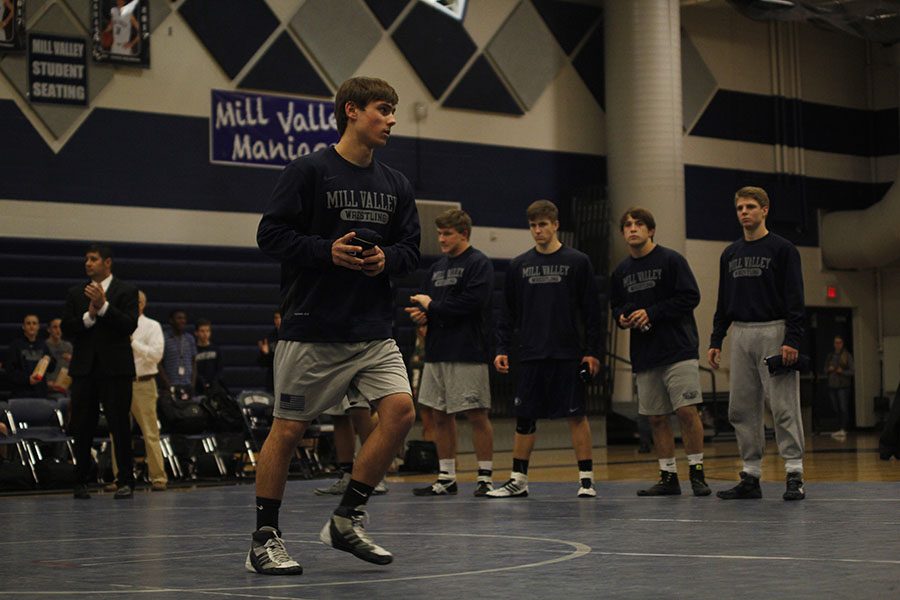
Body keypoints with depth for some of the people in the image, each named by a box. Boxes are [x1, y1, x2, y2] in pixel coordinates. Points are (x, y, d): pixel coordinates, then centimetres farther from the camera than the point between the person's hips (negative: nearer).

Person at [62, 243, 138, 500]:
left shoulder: (126, 291, 2)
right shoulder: (76, 293, 12)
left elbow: (130, 325, -10)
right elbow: (66, 328, 4)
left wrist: (103, 306, -18)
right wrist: (89, 315, -12)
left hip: (115, 368, -3)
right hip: (84, 368, 3)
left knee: (120, 425, -2)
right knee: (82, 427, 5)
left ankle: (125, 481, 3)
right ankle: (81, 482, 12)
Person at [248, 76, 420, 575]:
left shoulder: (396, 185, 11)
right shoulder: (308, 171, -6)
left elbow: (411, 250, 15)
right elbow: (270, 235, -9)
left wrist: (386, 258, -7)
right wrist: (328, 251, -20)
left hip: (374, 332, 5)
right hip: (312, 329, -5)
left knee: (400, 409, -11)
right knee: (288, 428, 1)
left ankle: (347, 519, 4)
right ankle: (264, 539, 14)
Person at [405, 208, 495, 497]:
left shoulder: (479, 264, -5)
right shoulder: (437, 267, 18)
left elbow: (471, 302, -18)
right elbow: (424, 302, 23)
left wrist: (432, 306, -10)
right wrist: (419, 313, -2)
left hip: (468, 354, -8)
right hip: (436, 353, 8)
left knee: (477, 415, -4)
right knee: (440, 415, 9)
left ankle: (486, 477, 3)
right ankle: (446, 478, 16)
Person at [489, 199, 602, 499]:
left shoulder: (578, 262, 1)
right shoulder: (519, 265, 10)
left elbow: (591, 310, 0)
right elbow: (509, 312, 13)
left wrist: (592, 351, -5)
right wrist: (502, 348, 4)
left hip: (568, 354, -3)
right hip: (531, 354, 3)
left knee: (576, 415, -1)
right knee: (525, 417, 5)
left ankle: (586, 478, 5)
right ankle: (518, 480, 12)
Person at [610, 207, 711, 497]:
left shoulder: (671, 260, -4)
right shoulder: (621, 271, 14)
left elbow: (690, 297, -10)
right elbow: (616, 306, 23)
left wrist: (652, 313, -15)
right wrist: (621, 318, -1)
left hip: (678, 349, -6)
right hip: (644, 354, 6)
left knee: (686, 410, -11)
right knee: (657, 418, 7)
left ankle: (696, 473, -1)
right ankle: (668, 477, 14)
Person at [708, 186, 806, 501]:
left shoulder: (782, 249, -2)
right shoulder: (730, 254, 15)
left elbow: (795, 298, -8)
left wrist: (792, 340, -16)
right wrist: (715, 340, 12)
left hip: (774, 333, -6)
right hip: (741, 335, 6)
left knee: (784, 407, -7)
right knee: (741, 409, 5)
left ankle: (794, 474, -4)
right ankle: (751, 477, 10)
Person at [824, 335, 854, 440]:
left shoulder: (847, 355, -2)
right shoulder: (830, 356, 13)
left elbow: (852, 371, -4)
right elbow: (825, 370, 20)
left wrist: (842, 371, -18)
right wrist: (829, 369, -1)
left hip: (843, 385, -5)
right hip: (832, 385, 5)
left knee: (844, 408, -12)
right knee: (836, 409, 6)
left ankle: (843, 430, -16)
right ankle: (844, 429, 14)